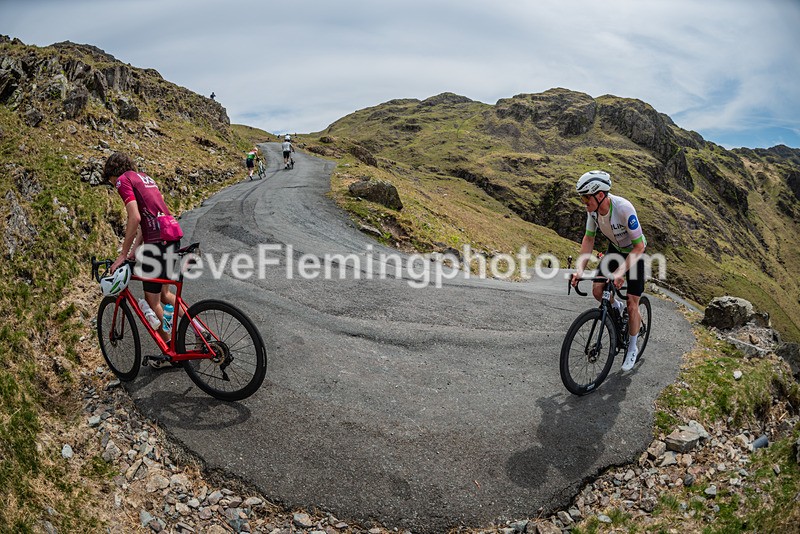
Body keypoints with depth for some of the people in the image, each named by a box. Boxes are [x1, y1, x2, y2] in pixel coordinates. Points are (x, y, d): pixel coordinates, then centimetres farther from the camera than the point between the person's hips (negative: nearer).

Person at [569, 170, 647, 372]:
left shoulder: (624, 208, -37)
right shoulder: (593, 208, -20)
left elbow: (639, 246, -31)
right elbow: (589, 238, -10)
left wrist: (621, 272, -41)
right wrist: (580, 269, -20)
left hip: (634, 252, -5)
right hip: (615, 249, 5)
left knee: (632, 304, -3)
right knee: (597, 290, -9)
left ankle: (632, 349, 16)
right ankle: (616, 307, 26)